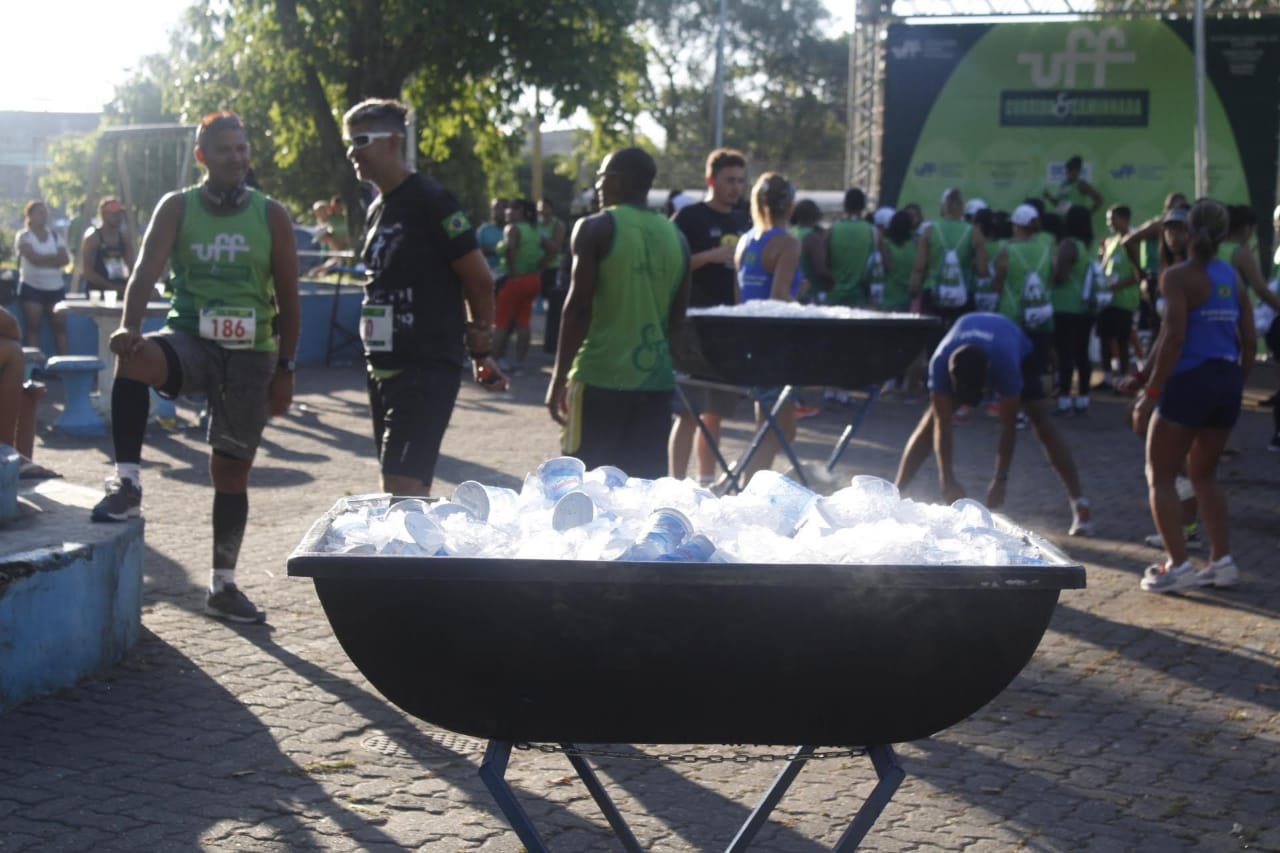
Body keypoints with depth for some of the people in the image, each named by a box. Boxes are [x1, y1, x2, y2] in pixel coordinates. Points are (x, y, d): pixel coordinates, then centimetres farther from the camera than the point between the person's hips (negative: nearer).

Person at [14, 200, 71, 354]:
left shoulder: (54, 235, 10)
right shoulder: (23, 236, -3)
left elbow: (65, 259, -2)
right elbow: (33, 258, -17)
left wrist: (43, 259, -13)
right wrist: (54, 258, -7)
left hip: (56, 287, 4)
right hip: (32, 287, -4)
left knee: (60, 326, 0)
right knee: (33, 327, -4)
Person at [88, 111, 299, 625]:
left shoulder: (271, 216, 2)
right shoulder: (176, 208, 0)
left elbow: (288, 298, 4)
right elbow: (147, 269, -13)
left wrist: (284, 369, 0)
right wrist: (129, 327, -31)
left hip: (251, 353, 1)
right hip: (191, 340, -1)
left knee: (232, 470, 6)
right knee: (133, 357, -35)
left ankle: (223, 585, 18)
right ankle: (127, 483, -28)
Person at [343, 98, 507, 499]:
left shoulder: (430, 201, -14)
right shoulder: (378, 208, 13)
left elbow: (479, 279, -13)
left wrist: (481, 350, -3)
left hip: (427, 368, -9)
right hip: (384, 366, 9)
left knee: (404, 486, -15)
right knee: (400, 490, 13)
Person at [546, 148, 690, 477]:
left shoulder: (596, 228, -6)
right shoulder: (675, 236, 10)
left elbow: (579, 307, -11)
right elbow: (679, 316, 13)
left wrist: (558, 377, -7)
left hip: (600, 376, -5)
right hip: (656, 380, 5)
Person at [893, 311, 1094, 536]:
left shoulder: (1005, 362, -45)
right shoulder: (940, 362, -40)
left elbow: (1008, 426, -37)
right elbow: (942, 425, -34)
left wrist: (1000, 480, -38)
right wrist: (947, 480, -37)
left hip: (1018, 352, -2)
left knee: (1043, 424, -17)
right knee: (932, 422, -11)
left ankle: (1080, 506, -17)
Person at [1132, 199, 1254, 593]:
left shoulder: (1179, 277, -9)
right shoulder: (1233, 277, 10)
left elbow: (1173, 337, -18)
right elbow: (1250, 341, 10)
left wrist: (1150, 392, -16)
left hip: (1189, 381, -6)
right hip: (1227, 383, 6)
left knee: (1160, 476, 4)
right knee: (1203, 474, 21)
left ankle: (1177, 566, -4)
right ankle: (1222, 561, 16)